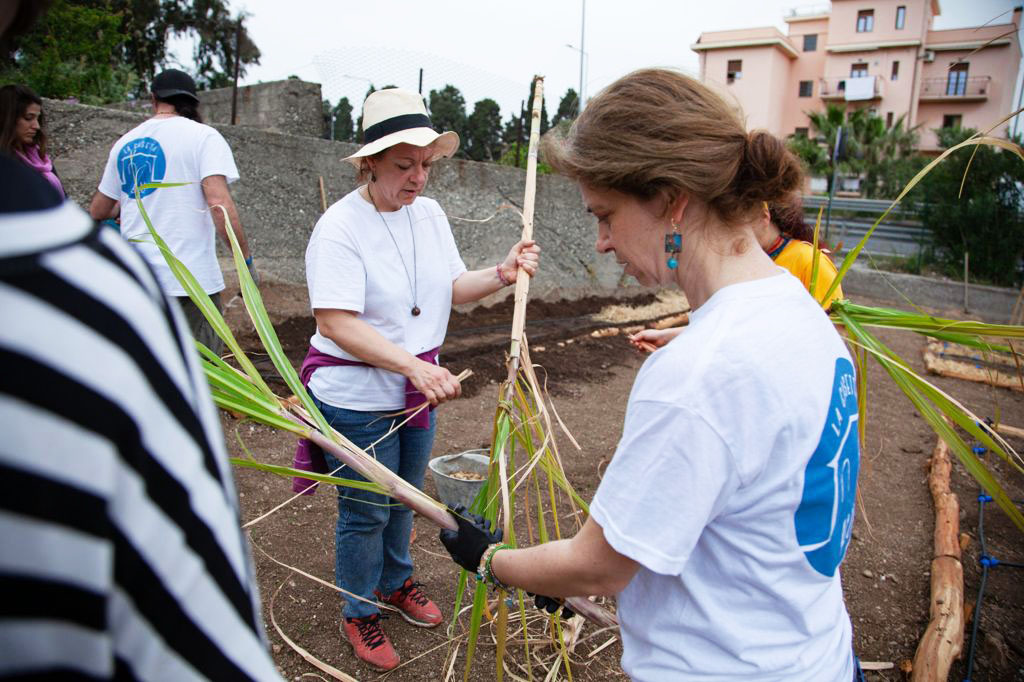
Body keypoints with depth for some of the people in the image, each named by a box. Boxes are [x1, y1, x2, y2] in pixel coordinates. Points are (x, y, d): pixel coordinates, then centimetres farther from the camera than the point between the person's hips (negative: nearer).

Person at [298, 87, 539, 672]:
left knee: (405, 497, 24)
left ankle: (397, 581, 50)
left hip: (418, 393, 7)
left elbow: (453, 287, 7)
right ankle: (360, 613, 35)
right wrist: (415, 365, -36)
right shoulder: (341, 226, -20)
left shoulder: (429, 213, 2)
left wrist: (502, 275, -13)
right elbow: (337, 322, -27)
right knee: (366, 512, 10)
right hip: (357, 401, -6)